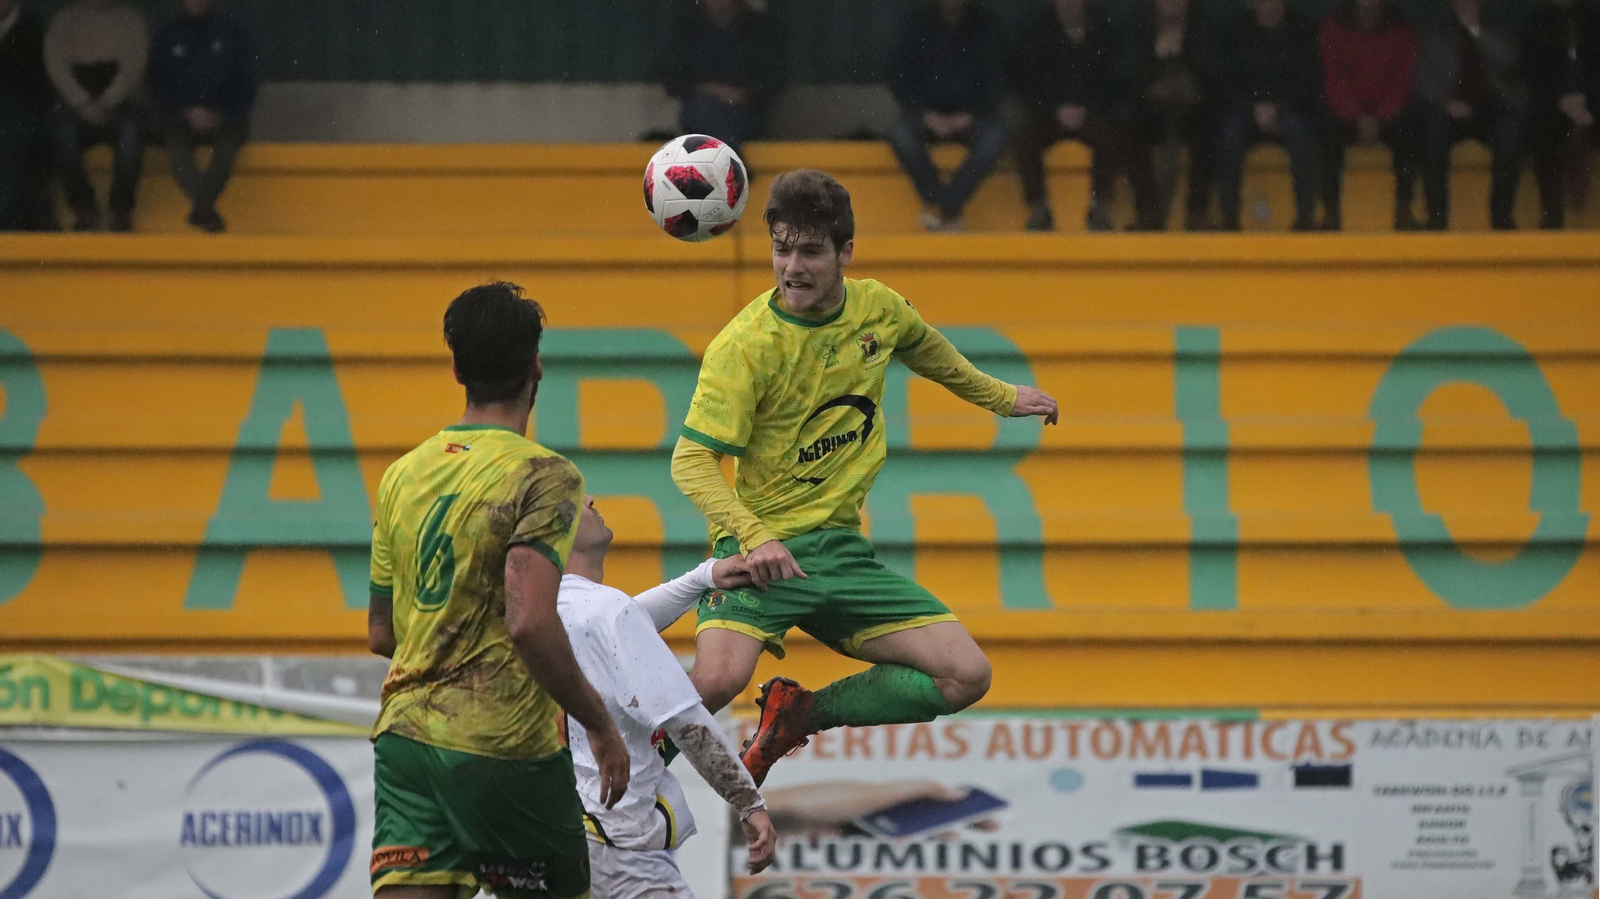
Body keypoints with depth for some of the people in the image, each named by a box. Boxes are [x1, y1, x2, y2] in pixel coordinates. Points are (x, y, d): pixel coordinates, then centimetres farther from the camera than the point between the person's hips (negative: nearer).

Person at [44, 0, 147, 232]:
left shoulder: (129, 19, 9)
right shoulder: (65, 20, 11)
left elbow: (133, 66, -3)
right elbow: (56, 65, -2)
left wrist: (106, 104, -18)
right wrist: (83, 103, -16)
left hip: (118, 105, -1)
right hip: (78, 106, 1)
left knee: (130, 133, -35)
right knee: (64, 131, -33)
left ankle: (122, 209, -23)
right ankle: (83, 208, -22)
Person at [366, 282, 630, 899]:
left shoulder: (403, 474, 10)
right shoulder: (542, 476, -10)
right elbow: (530, 623, -21)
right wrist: (600, 724, -11)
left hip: (404, 734, 5)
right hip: (505, 746, -5)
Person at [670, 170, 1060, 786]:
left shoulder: (878, 309, 1)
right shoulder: (744, 346, -16)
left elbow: (925, 348, 26)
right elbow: (692, 460, -17)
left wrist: (1000, 397, 39)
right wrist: (754, 537, -30)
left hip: (840, 548, 6)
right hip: (764, 550, -6)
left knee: (967, 676, -3)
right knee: (718, 678, -32)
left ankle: (798, 715, 12)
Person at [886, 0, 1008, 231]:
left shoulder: (983, 26, 3)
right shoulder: (918, 22, 1)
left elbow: (994, 80, 3)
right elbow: (899, 78, 0)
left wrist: (970, 116, -12)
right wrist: (926, 115, -13)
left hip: (969, 114, 1)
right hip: (927, 114, -1)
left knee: (994, 137, -32)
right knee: (901, 134, -33)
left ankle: (948, 209, -31)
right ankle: (936, 201, -27)